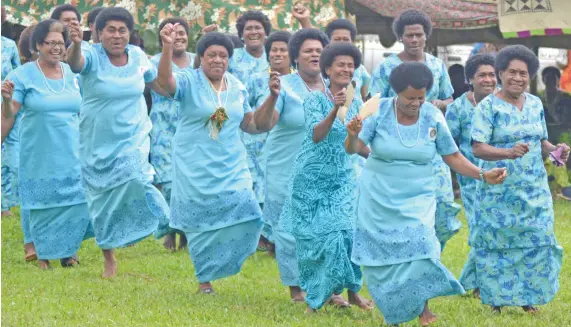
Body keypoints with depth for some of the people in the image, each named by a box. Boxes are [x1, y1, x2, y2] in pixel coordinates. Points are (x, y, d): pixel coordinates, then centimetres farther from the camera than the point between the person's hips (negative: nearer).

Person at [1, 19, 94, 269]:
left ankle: (68, 250, 17)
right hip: (39, 157, -3)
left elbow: (82, 111, 16)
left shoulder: (72, 74, 8)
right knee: (42, 207, 3)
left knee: (79, 205, -2)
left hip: (72, 155, 3)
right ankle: (44, 255, 19)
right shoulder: (23, 75, -5)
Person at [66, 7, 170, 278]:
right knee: (102, 201, 9)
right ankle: (109, 260, 26)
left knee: (134, 178, -29)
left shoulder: (138, 56, -2)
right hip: (98, 143, -1)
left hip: (133, 137, 1)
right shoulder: (92, 56, -15)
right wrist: (75, 44, -61)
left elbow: (158, 83, 17)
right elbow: (76, 61, -40)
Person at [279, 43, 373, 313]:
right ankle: (315, 295, 16)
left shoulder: (357, 102, 4)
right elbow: (316, 135, -26)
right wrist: (335, 109, -39)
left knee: (345, 231, -12)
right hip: (312, 179, -3)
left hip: (343, 180, 3)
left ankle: (352, 290, 1)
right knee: (313, 236, 1)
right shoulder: (315, 99, -9)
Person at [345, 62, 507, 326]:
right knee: (380, 256, 5)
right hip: (378, 197, 0)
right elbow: (352, 149, -16)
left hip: (416, 198, 0)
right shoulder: (380, 112, -11)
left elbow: (453, 157, 1)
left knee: (418, 248, -18)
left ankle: (422, 305, 2)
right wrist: (353, 135, -40)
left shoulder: (433, 117, -6)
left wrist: (483, 175, -12)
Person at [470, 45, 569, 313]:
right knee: (498, 242, 0)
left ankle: (527, 296, 12)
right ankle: (497, 298, 12)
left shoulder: (535, 104, 9)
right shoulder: (488, 107, -8)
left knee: (536, 241, 0)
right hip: (499, 190, -4)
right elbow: (478, 148, -16)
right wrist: (509, 153, -32)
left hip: (534, 190, 4)